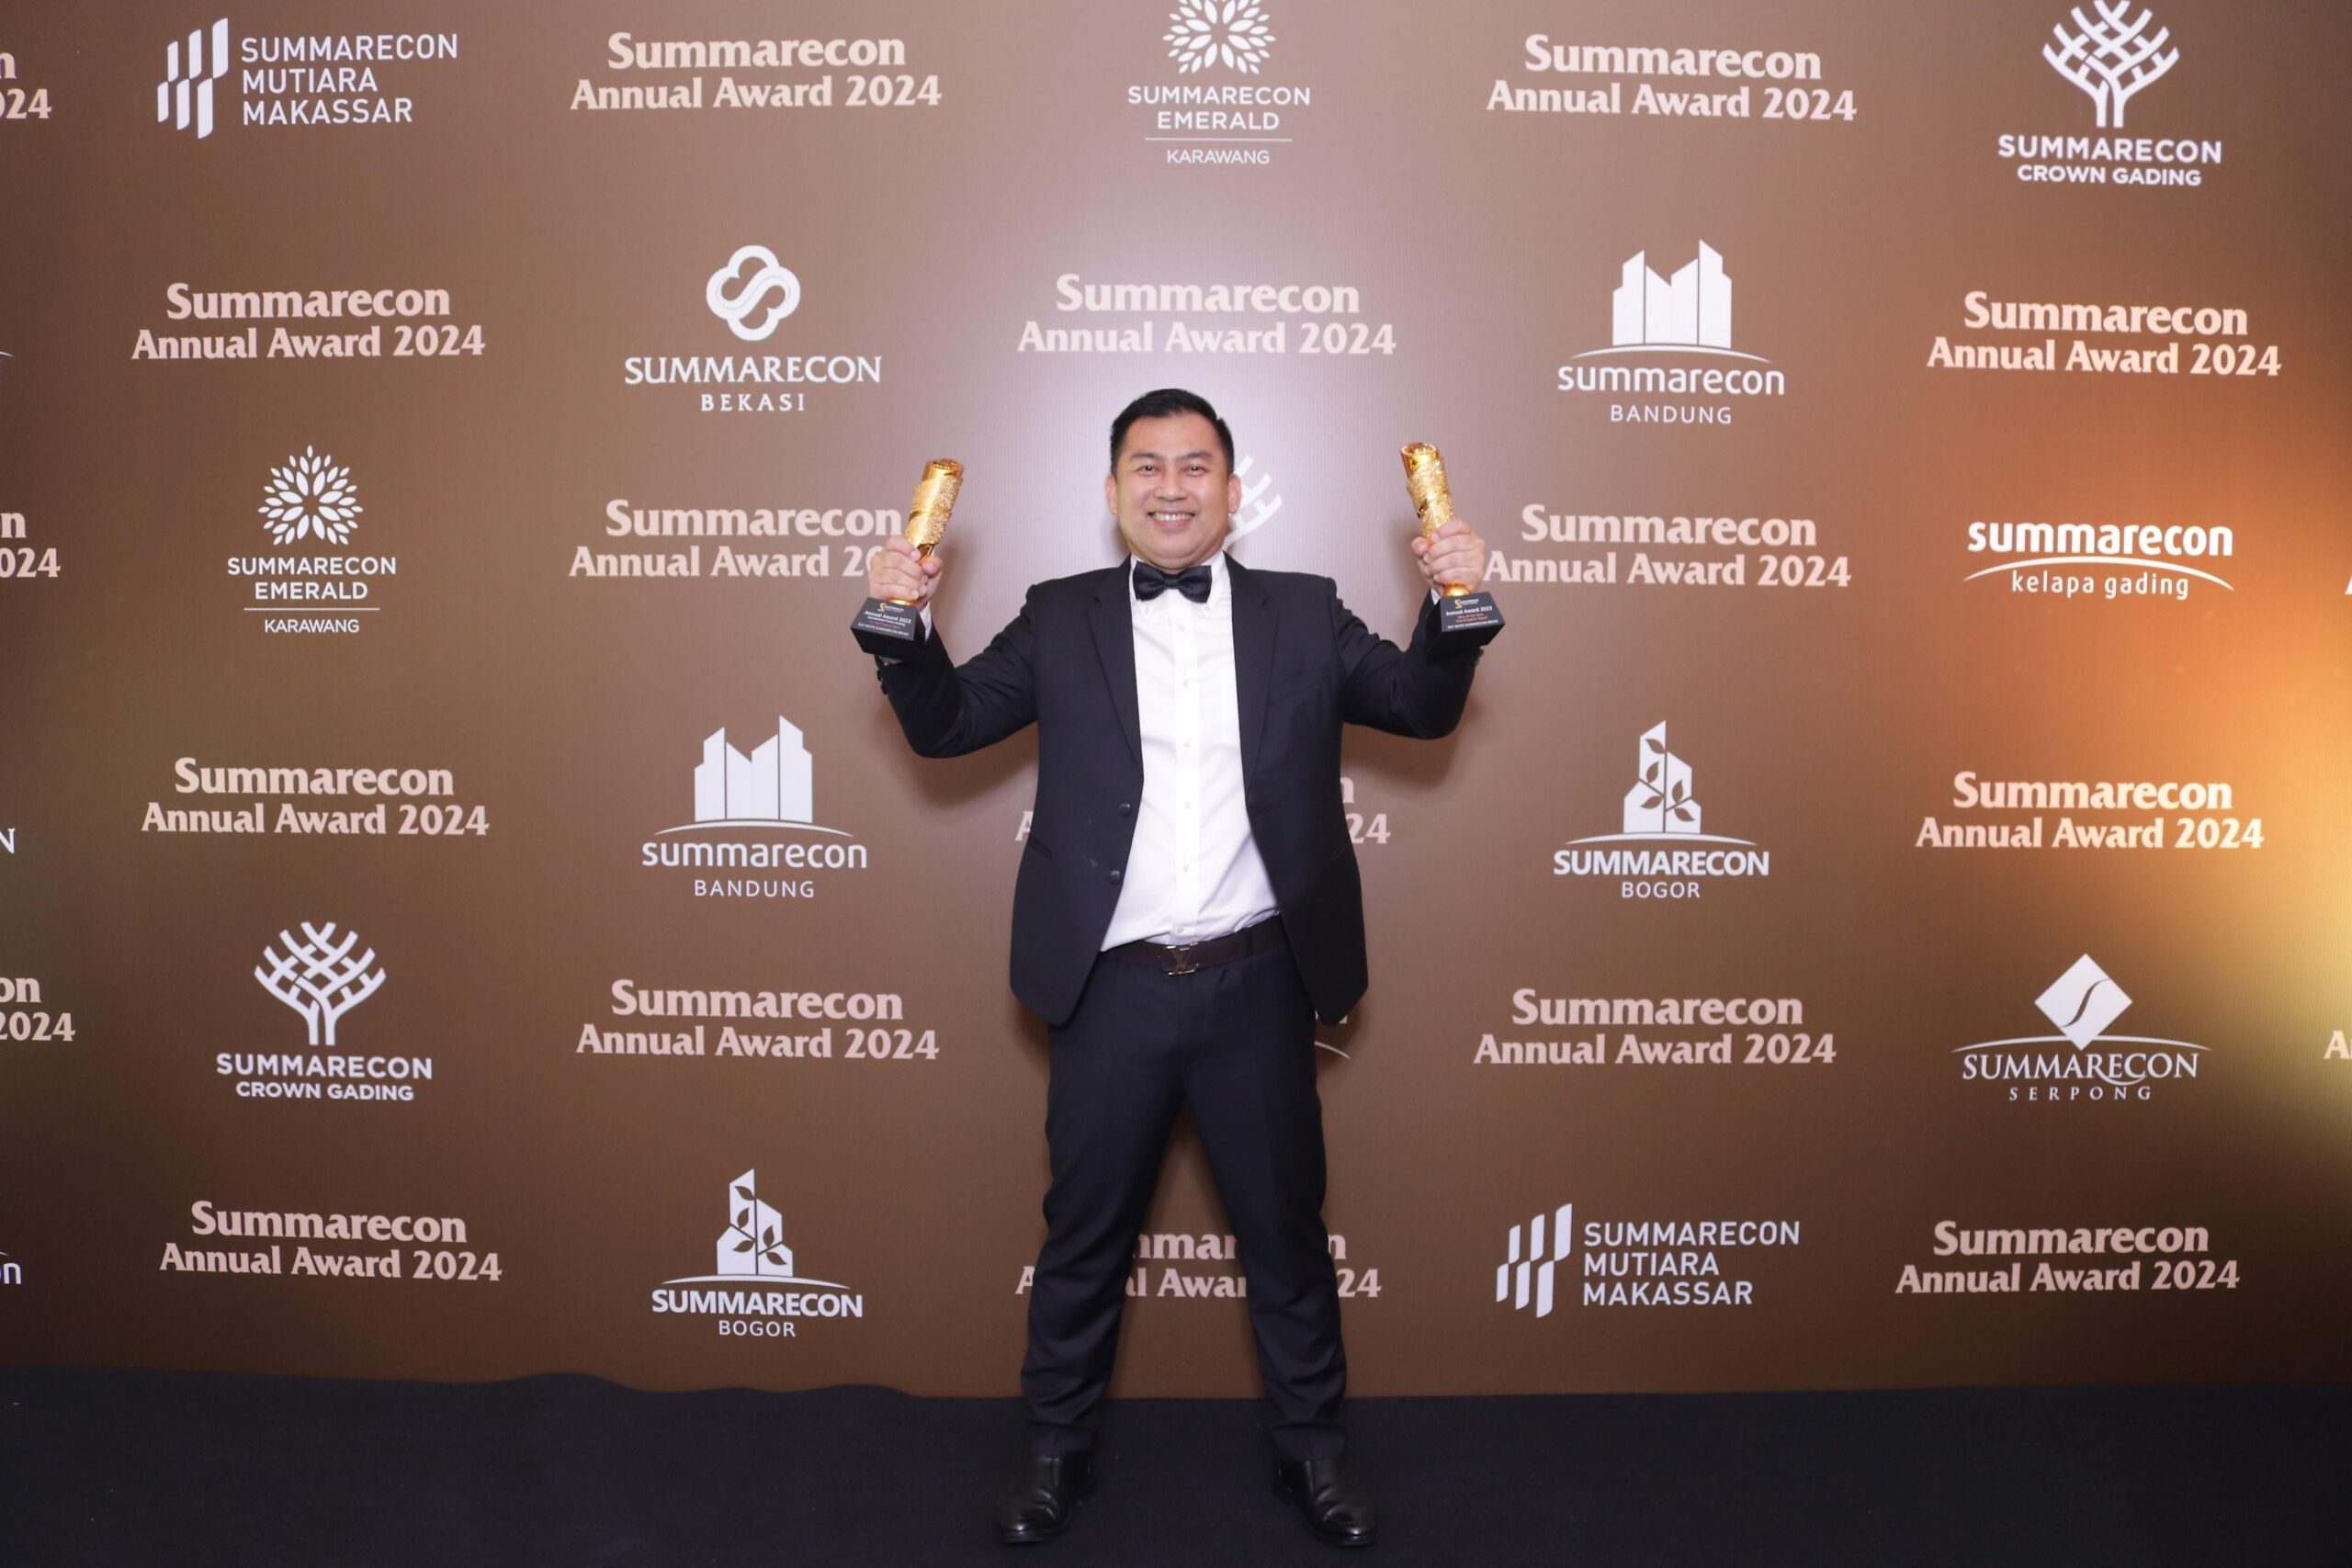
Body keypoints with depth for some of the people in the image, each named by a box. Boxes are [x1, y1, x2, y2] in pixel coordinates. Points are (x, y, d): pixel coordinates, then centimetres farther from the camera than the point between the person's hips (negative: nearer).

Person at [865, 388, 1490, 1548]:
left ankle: (1309, 1449, 36)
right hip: (1112, 987, 0)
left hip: (1258, 984, 0)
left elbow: (1423, 707, 2)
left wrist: (1453, 603, -15)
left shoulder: (1304, 615, 5)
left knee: (1286, 1232, 15)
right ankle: (1057, 1450, 36)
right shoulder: (1061, 621, 4)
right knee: (1083, 1234, 15)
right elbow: (945, 724, 1)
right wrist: (907, 623, -16)